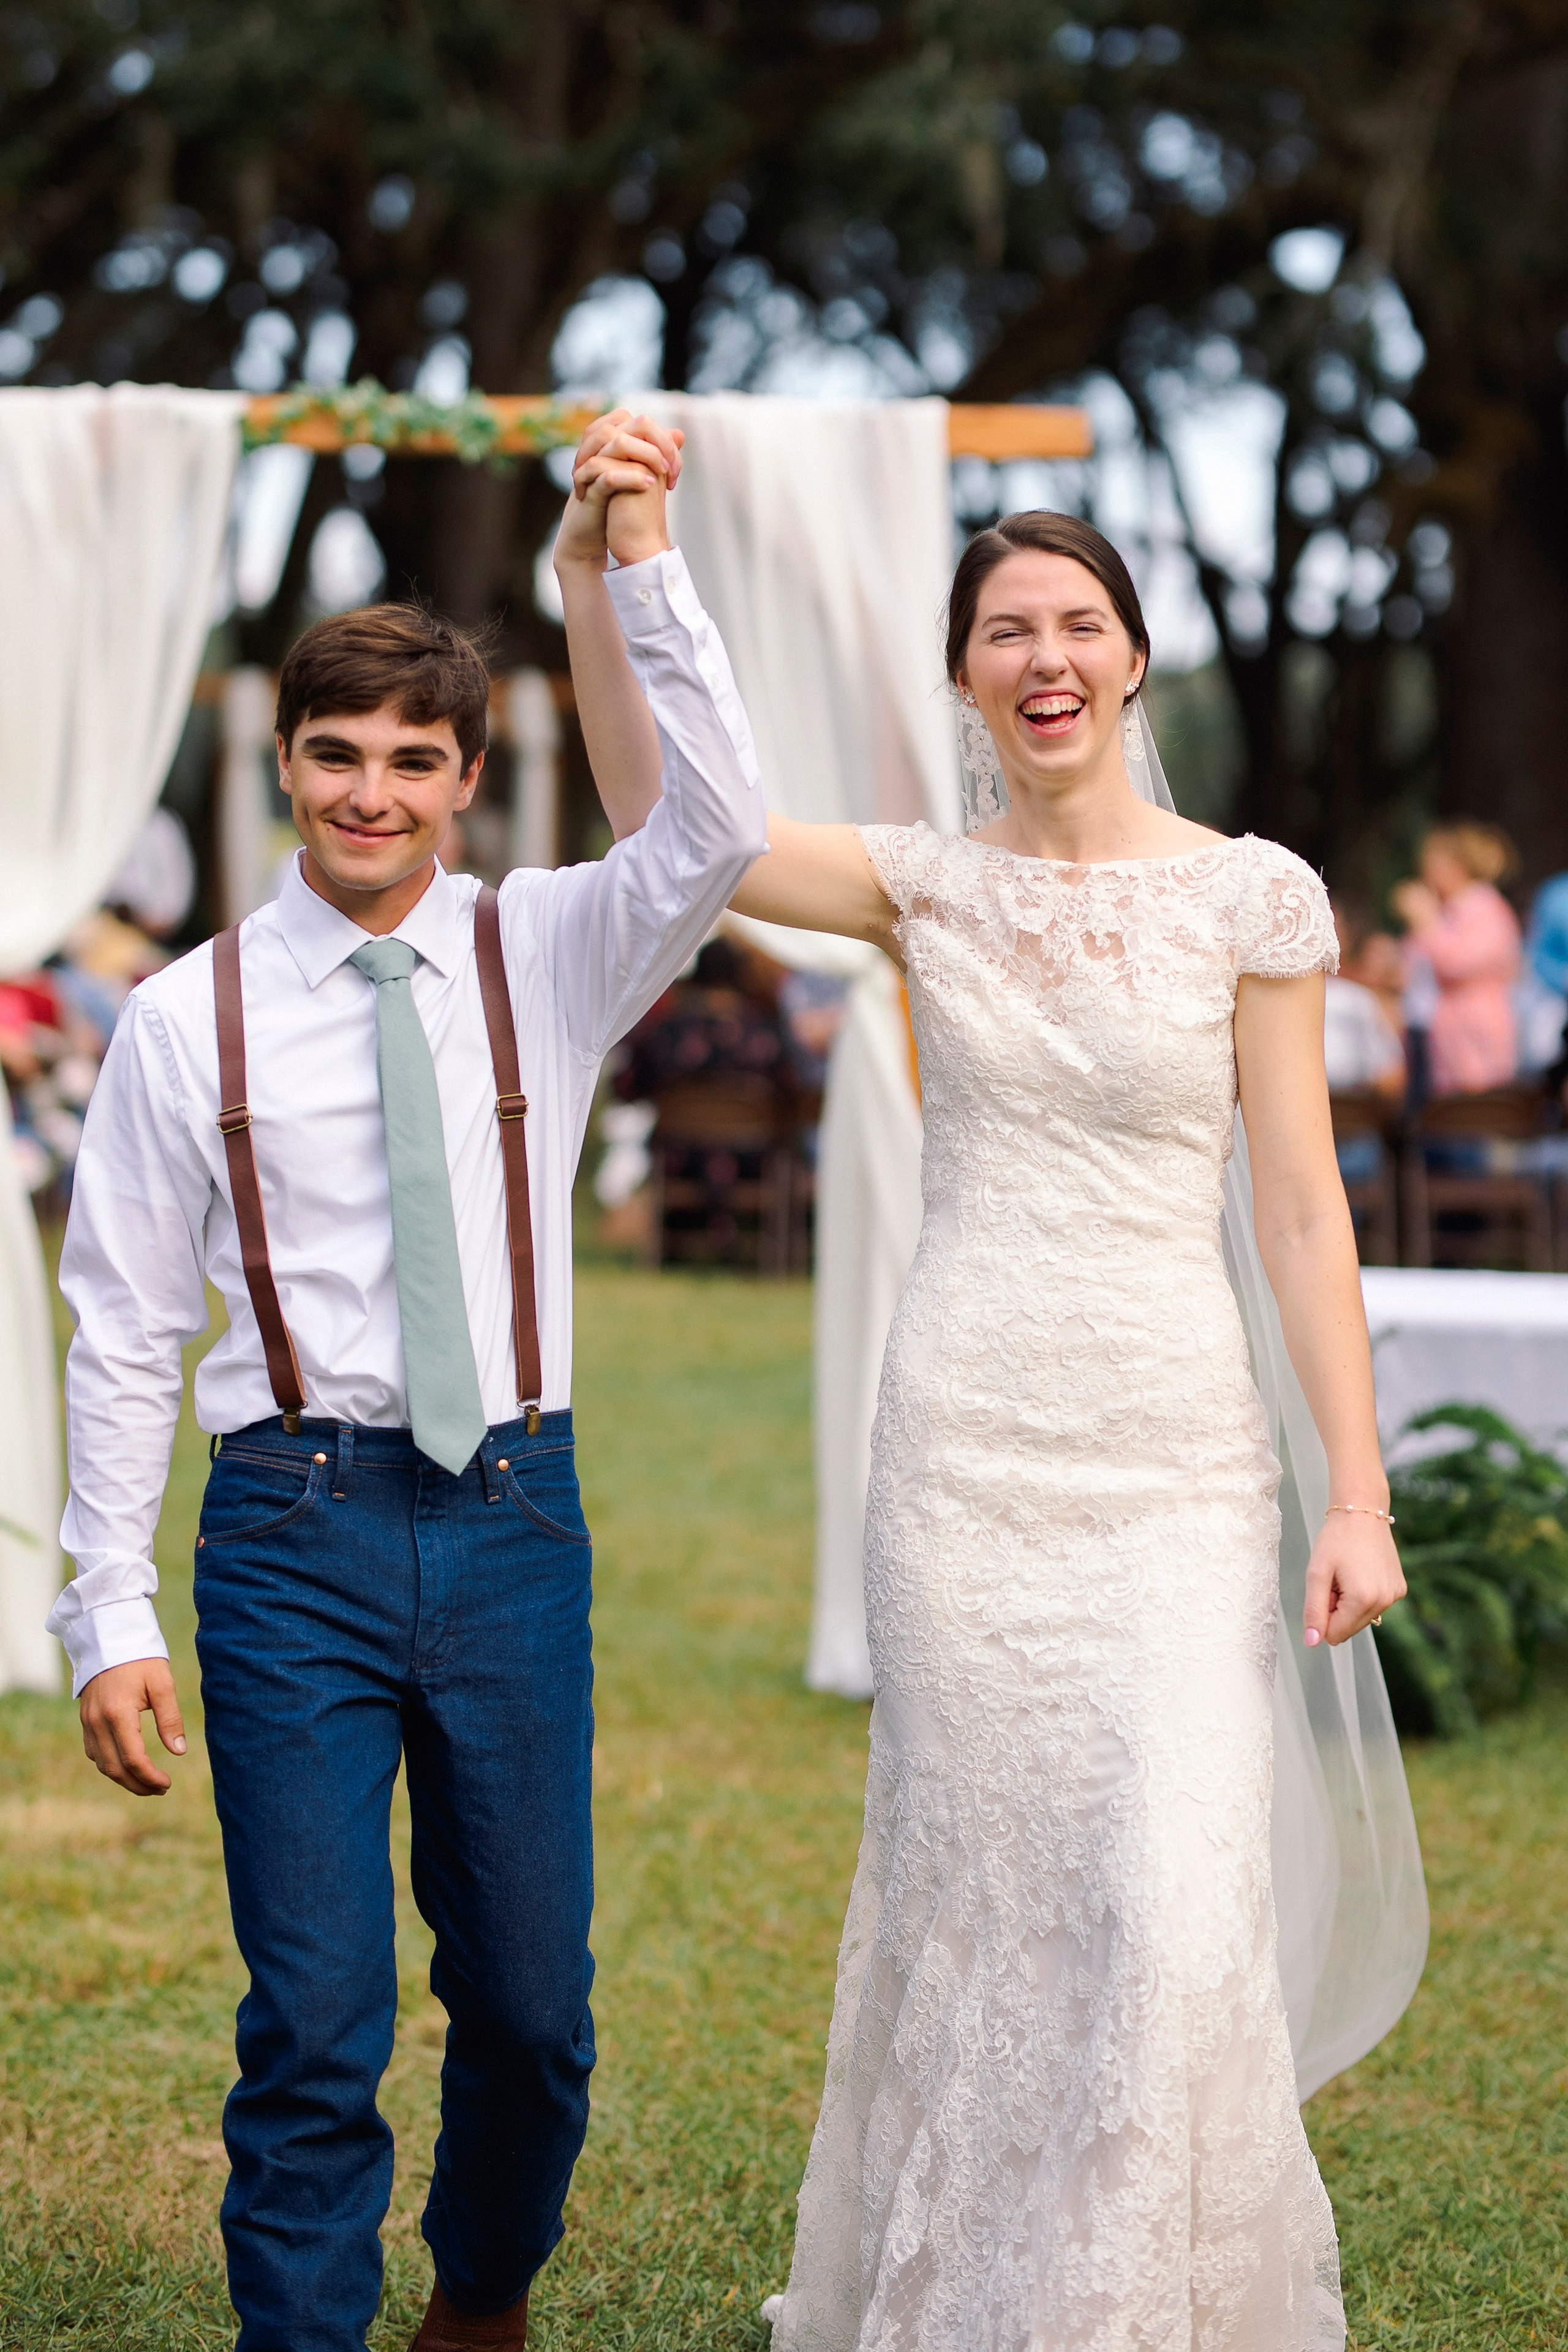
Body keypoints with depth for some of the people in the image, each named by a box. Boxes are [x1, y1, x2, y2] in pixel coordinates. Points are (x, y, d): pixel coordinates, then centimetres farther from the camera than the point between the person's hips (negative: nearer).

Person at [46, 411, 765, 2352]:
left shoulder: (546, 958, 3)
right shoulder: (190, 1017, -1)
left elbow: (714, 828, -15)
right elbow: (123, 1330, 1)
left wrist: (632, 570, -24)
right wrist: (113, 1616, -2)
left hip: (514, 1515, 2)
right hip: (293, 1526, -2)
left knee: (532, 2004, 13)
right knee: (316, 2026, -4)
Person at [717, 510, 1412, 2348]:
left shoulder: (1253, 896, 1)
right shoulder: (926, 889, 5)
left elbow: (1302, 1208, 0)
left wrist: (1357, 1494, -5)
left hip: (1177, 1457, -1)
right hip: (962, 1448, 1)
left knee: (1178, 1912, -8)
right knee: (979, 1897, 5)